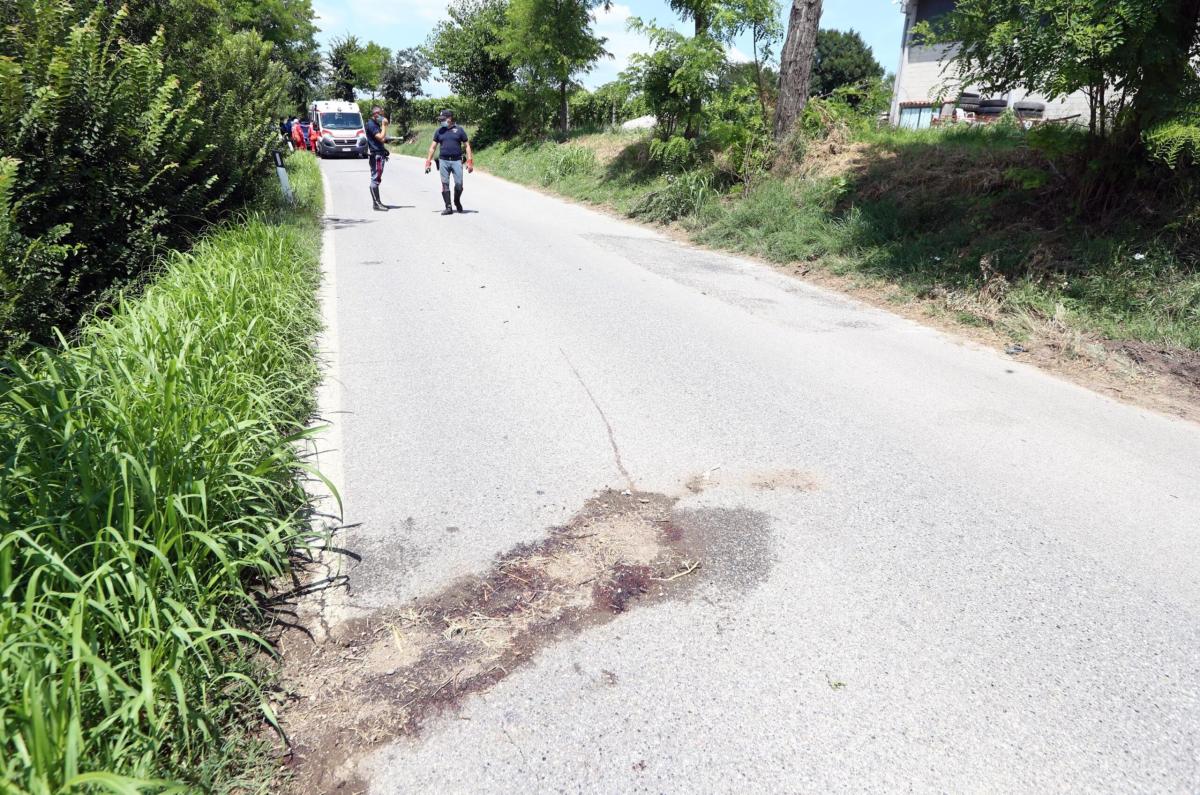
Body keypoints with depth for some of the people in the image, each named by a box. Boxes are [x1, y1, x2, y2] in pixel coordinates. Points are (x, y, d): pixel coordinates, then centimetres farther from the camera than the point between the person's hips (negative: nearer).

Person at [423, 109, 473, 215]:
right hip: (443, 161, 2)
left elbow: (467, 146, 6)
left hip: (456, 161, -2)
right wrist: (428, 163, 7)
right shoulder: (439, 131, 11)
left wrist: (470, 162, -4)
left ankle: (457, 201, 23)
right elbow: (433, 147, 13)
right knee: (445, 185, -1)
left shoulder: (459, 130, 5)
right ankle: (448, 207, 4)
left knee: (459, 184, -5)